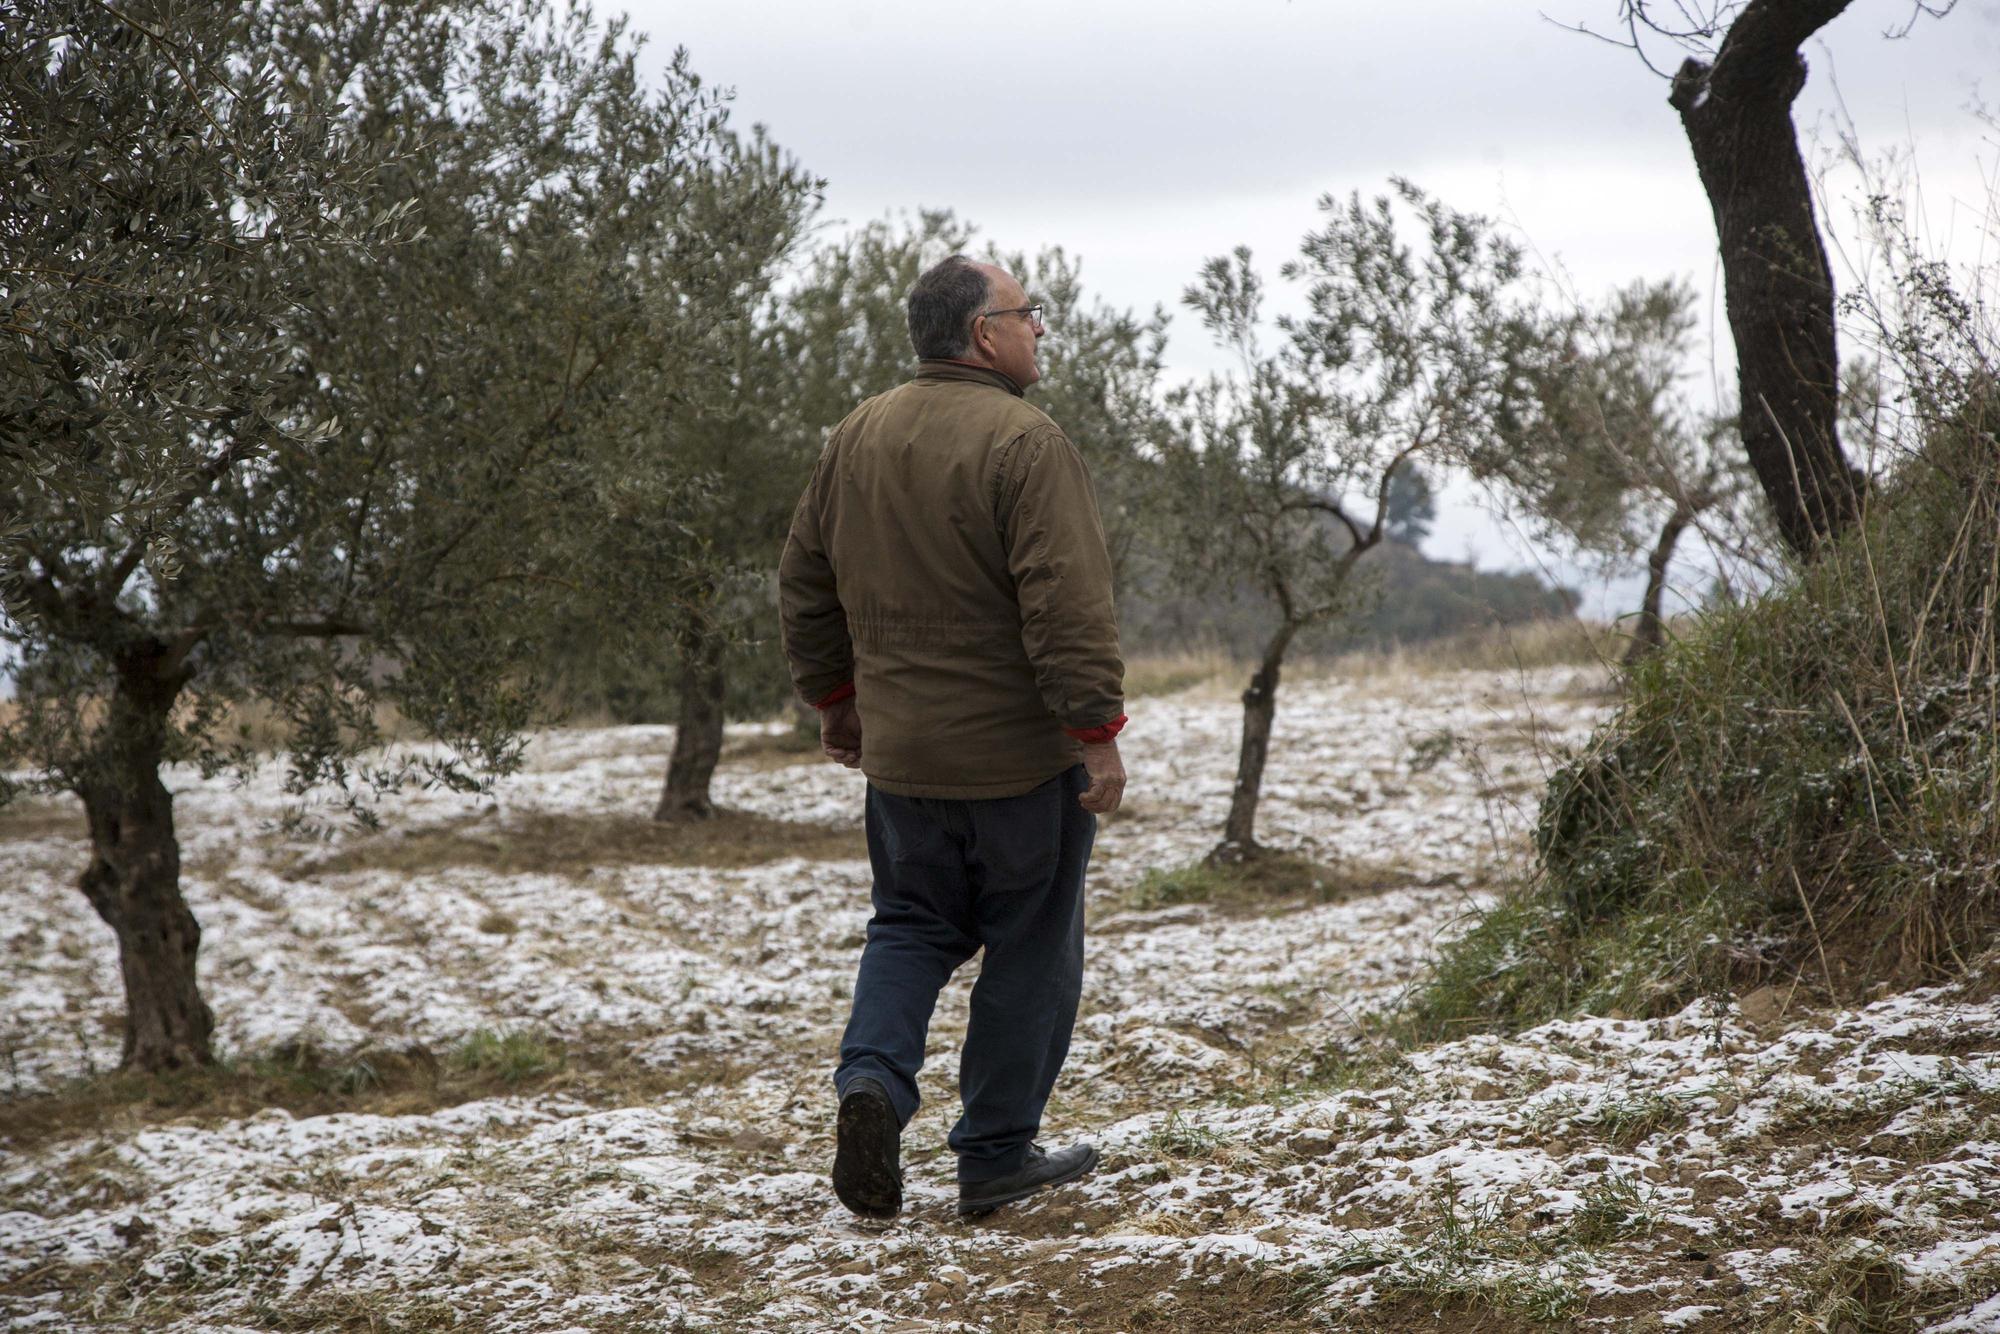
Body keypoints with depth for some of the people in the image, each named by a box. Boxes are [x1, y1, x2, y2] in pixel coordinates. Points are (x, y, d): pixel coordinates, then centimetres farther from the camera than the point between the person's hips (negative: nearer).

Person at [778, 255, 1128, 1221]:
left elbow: (805, 584, 15)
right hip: (1020, 754, -6)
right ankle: (996, 1157, 13)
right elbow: (1067, 604, -21)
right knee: (1029, 950, 7)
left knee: (912, 926, 18)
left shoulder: (857, 438, 7)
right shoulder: (1023, 443, -15)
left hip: (899, 749, 6)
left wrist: (833, 697, 25)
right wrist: (1098, 731, -17)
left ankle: (873, 1078, -6)